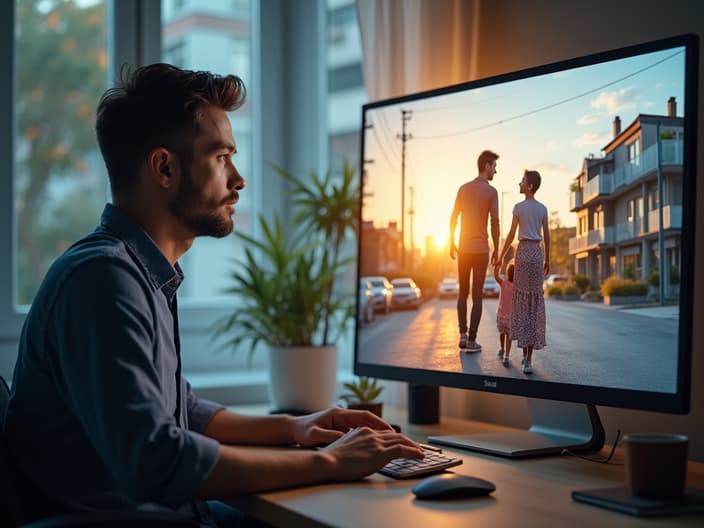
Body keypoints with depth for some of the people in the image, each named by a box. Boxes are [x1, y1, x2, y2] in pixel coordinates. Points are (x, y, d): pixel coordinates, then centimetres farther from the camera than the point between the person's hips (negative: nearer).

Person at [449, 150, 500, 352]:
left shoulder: (463, 189, 6)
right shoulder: (491, 192, -8)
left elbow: (453, 219, 6)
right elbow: (495, 223, -12)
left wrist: (452, 244, 15)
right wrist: (496, 250, -3)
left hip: (463, 249, 4)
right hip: (481, 250, -4)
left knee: (463, 292, 15)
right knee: (477, 295, 1)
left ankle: (463, 334, 4)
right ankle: (471, 340, 0)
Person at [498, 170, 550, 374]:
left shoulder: (518, 207, -3)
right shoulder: (542, 208, 9)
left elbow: (511, 235, -5)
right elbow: (547, 236, 9)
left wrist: (500, 257, 4)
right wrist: (547, 260, 18)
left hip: (523, 251, -3)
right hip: (537, 252, 3)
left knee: (522, 299, 4)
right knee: (535, 300, 3)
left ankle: (525, 353, 3)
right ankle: (528, 357, -1)